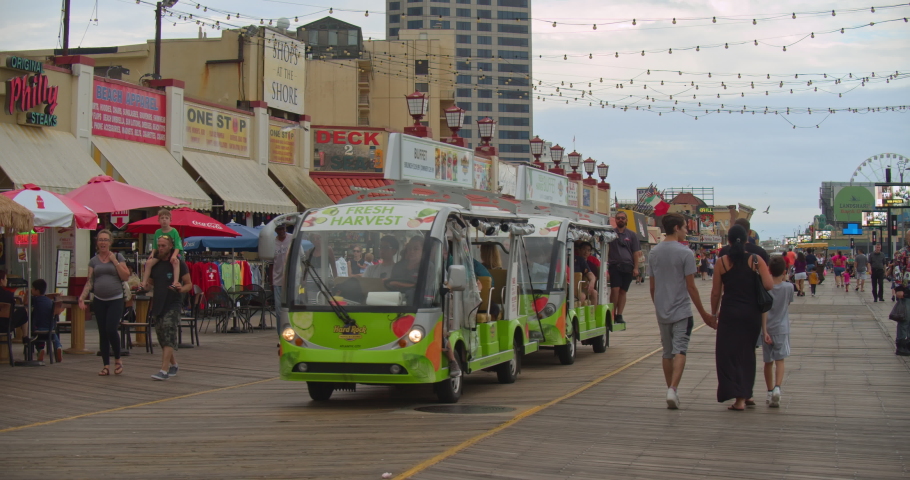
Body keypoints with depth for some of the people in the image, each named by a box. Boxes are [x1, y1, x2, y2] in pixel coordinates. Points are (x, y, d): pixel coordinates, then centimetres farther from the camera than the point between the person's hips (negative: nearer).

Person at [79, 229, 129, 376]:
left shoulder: (118, 257, 3)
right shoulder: (93, 261, 9)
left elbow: (125, 276, -5)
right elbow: (89, 282, 7)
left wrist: (115, 261, -10)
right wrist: (82, 297, -6)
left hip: (116, 300, -3)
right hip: (99, 301, 3)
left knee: (111, 330, -15)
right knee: (102, 333, 4)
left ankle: (117, 359, 7)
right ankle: (106, 365, 9)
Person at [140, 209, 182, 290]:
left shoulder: (174, 231, -4)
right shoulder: (157, 232, 7)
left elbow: (177, 246, -10)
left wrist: (174, 255, -26)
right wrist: (152, 253, -8)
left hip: (171, 252, -4)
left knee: (175, 262, -37)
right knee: (148, 263, -17)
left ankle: (175, 282, -45)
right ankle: (144, 283, -10)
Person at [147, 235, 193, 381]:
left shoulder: (178, 263, -4)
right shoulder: (155, 264, 11)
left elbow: (189, 284, -3)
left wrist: (180, 289, -23)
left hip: (173, 304, -6)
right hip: (158, 304, 6)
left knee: (168, 337, -15)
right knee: (162, 337, 10)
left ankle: (164, 371, -22)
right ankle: (173, 365, 26)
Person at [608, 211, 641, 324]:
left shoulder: (632, 235, 10)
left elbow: (636, 252, 8)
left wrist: (636, 268, 0)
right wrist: (605, 263, -3)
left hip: (628, 266, 2)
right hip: (614, 265, -2)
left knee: (623, 291, 5)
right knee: (615, 289, -12)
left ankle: (619, 315, 10)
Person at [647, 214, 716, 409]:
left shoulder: (654, 252, 6)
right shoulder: (684, 253, -10)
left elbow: (652, 286, 10)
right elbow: (691, 287, -10)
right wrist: (703, 313, -3)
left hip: (662, 312, 5)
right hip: (681, 311, -5)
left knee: (667, 352, 13)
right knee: (679, 351, -6)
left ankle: (671, 390, 18)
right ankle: (672, 389, -20)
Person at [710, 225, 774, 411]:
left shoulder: (722, 262, -5)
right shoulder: (756, 260, -3)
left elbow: (716, 292, -2)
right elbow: (769, 285, -13)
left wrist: (714, 313, 11)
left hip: (729, 313, -2)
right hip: (751, 313, 2)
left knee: (728, 353, 2)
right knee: (747, 353, 17)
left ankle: (738, 397, -9)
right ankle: (746, 393, 23)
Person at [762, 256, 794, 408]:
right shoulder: (788, 287, -5)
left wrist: (764, 330, -12)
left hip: (767, 329, 1)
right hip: (781, 329, -1)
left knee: (768, 362, 11)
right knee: (779, 360, -2)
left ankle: (770, 392, 17)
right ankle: (777, 387, -24)